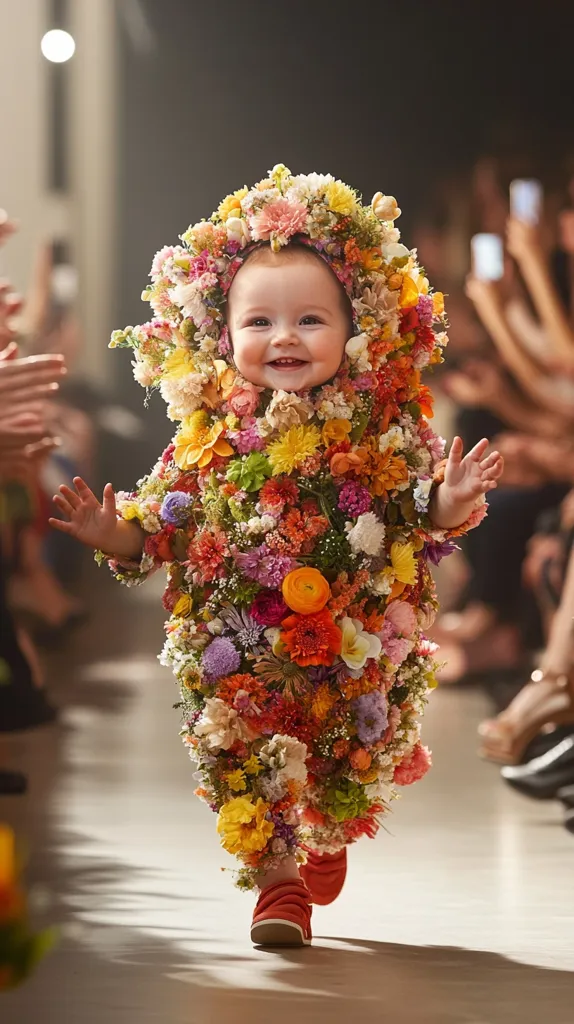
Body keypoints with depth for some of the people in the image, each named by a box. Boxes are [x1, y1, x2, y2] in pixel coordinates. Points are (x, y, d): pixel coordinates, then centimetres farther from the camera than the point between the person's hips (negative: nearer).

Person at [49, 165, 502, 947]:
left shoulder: (382, 432, -7)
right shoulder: (211, 439, -5)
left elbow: (415, 527, -2)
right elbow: (160, 529, 1)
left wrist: (448, 507, -22)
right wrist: (114, 535, -17)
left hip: (356, 652, 1)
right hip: (241, 655, -1)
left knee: (345, 778, 18)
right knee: (253, 770, 0)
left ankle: (325, 845, 48)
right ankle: (278, 884, 19)